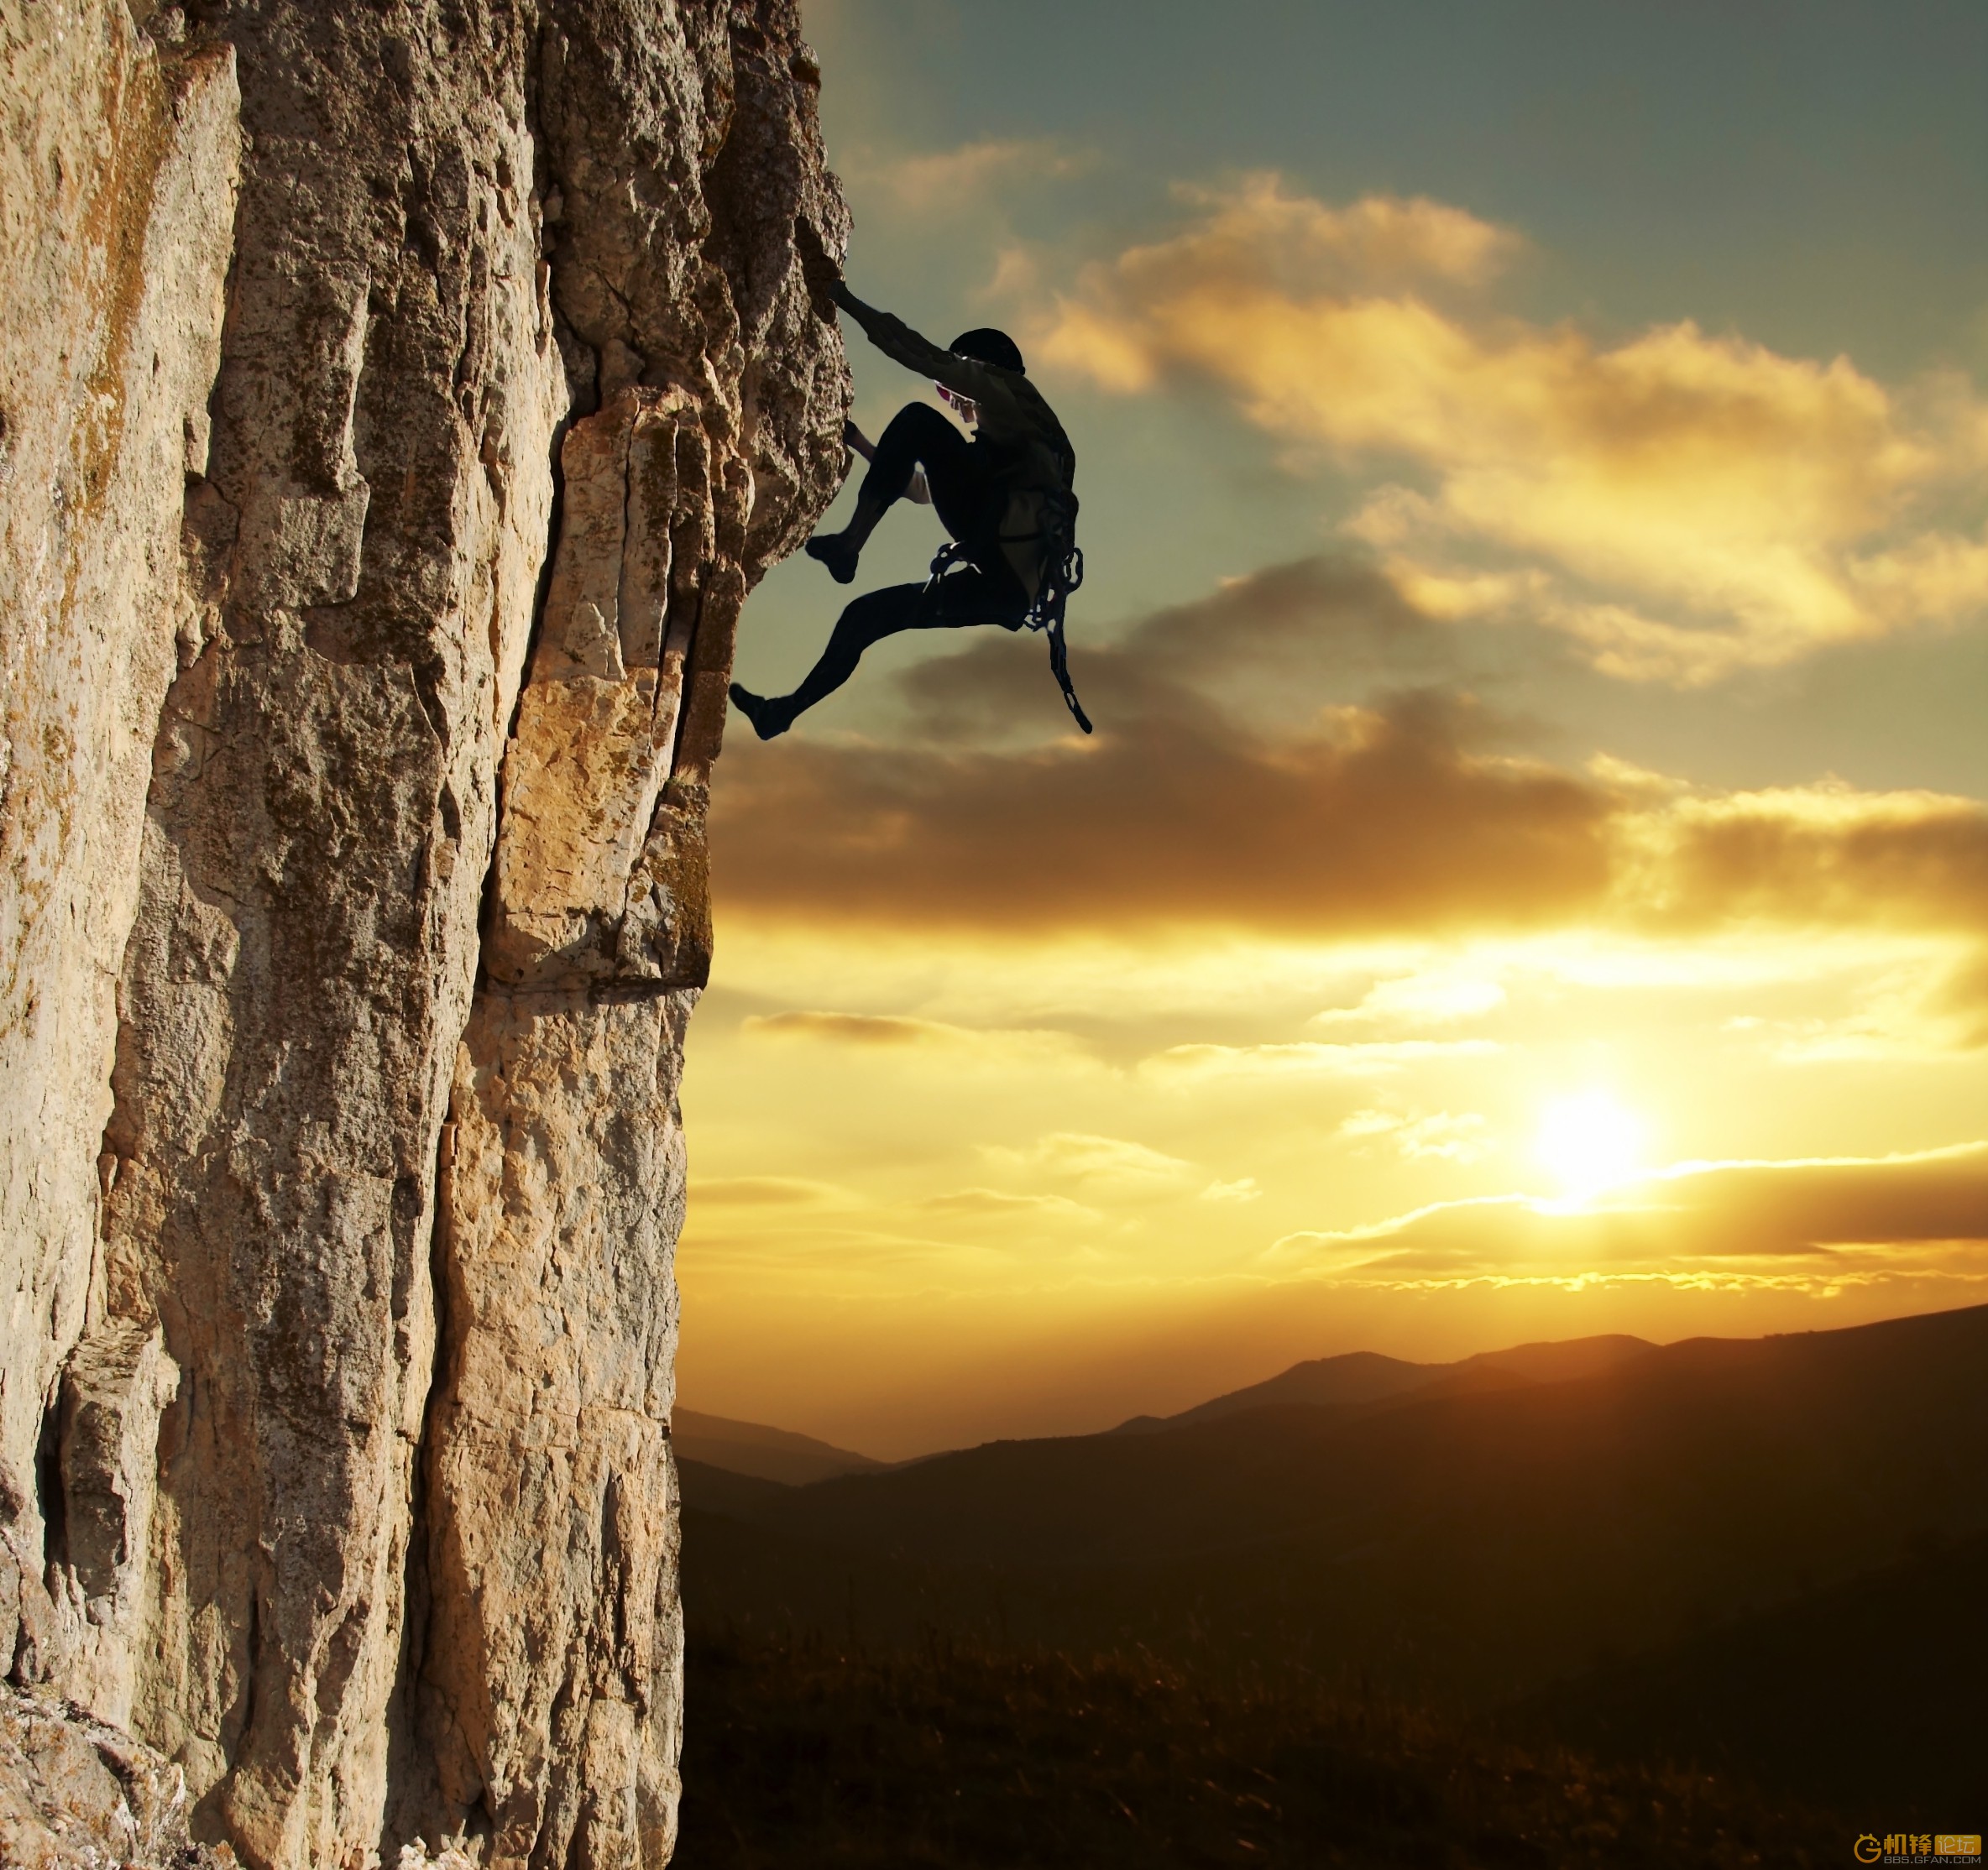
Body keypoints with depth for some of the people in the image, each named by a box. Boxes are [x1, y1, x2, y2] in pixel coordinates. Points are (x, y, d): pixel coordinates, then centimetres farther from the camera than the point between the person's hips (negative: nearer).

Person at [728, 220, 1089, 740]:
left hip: (1008, 555, -9)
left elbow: (927, 357, 1)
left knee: (917, 421, -10)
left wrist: (846, 300, 4)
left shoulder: (1008, 396, 13)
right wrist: (863, 446, 49)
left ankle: (850, 543, -17)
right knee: (866, 614, 19)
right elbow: (919, 485, 50)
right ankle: (786, 710, 26)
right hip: (1008, 587, 9)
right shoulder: (997, 448, 39)